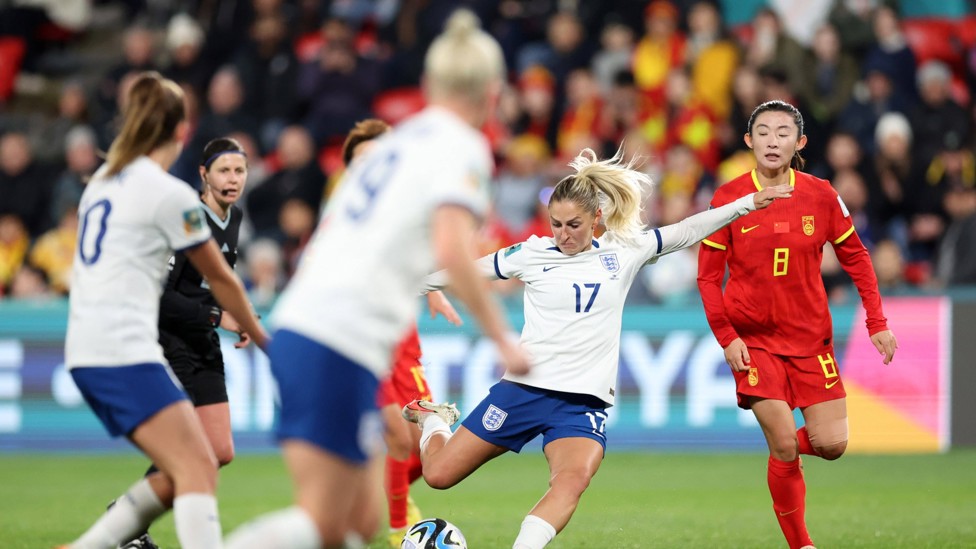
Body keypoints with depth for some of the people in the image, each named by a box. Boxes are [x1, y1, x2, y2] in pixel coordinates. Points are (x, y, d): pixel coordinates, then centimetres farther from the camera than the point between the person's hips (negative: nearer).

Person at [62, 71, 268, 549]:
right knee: (198, 469, -16)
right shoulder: (171, 194, -7)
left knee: (178, 475, 11)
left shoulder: (103, 181, 16)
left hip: (84, 350, 9)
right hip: (124, 351, -9)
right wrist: (261, 337, 20)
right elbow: (221, 280, 4)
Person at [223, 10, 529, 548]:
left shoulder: (396, 139, 21)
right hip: (343, 347, -8)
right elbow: (452, 249, -19)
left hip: (297, 325, 8)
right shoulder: (463, 147, -3)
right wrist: (503, 339, -12)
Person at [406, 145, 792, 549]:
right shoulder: (532, 254, 1)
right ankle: (434, 420, 36)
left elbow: (687, 231, 7)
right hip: (524, 389, 0)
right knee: (438, 474, 2)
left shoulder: (622, 252, 4)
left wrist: (750, 203, 3)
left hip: (585, 402, 0)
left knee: (573, 479, -31)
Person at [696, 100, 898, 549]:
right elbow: (708, 277, -2)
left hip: (811, 338, 2)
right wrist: (726, 337, -11)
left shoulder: (820, 196, -3)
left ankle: (786, 445, 30)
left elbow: (855, 258, 7)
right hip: (753, 339, -2)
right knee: (783, 446, -11)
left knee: (831, 445, -4)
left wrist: (877, 322, 2)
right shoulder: (729, 199, -7)